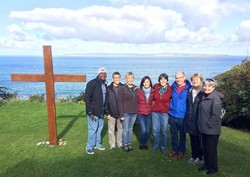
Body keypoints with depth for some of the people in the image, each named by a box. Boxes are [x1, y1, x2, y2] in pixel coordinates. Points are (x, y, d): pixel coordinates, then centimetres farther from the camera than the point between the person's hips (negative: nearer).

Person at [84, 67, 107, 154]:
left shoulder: (104, 84, 9)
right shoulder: (92, 83, -14)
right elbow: (87, 98, -17)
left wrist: (105, 110, 13)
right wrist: (90, 112, -20)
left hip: (101, 112, 7)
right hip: (93, 112, -7)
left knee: (99, 128, 16)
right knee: (93, 129, -1)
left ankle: (97, 143, 32)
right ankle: (89, 147, 14)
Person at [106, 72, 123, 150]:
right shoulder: (109, 88, -3)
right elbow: (106, 102, -2)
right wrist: (107, 113, -7)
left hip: (120, 113, 1)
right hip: (112, 113, -1)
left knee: (120, 129, 12)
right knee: (111, 130, 7)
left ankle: (120, 143, 27)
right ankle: (112, 144, 21)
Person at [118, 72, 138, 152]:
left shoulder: (136, 88, 7)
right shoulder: (122, 88, -6)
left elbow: (137, 100, 9)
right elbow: (120, 102, -9)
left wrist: (138, 111, 2)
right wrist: (121, 114, -13)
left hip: (134, 113, 4)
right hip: (126, 113, -4)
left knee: (130, 129, 14)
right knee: (125, 129, 3)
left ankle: (129, 143, 25)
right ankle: (125, 144, 16)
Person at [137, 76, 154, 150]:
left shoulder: (153, 91, 0)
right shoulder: (139, 91, -7)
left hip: (149, 114, 2)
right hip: (140, 114, -2)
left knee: (147, 130, 6)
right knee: (143, 130, -6)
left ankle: (145, 143, 29)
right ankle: (141, 143, 19)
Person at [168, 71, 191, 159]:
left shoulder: (189, 88, -11)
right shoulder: (173, 87, 0)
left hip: (182, 116, -3)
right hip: (172, 115, 4)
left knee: (182, 135, 13)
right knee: (173, 134, 15)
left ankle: (181, 151, 28)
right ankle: (175, 149, 31)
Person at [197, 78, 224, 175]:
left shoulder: (215, 98, -20)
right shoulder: (204, 96, 7)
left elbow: (216, 115, -24)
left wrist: (209, 125, -16)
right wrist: (201, 125, 13)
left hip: (212, 130, -8)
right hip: (204, 129, 8)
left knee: (211, 149, 7)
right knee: (204, 148, 19)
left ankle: (213, 168, 26)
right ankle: (206, 165, 36)